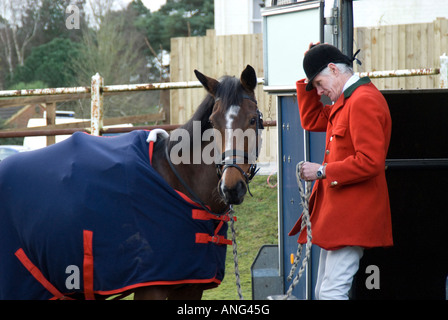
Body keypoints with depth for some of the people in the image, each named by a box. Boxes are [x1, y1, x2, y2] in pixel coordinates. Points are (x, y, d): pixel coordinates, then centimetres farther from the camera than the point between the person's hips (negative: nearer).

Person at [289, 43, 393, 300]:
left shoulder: (363, 101, -18)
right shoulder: (347, 101, 16)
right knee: (324, 292, 12)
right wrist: (309, 80, 16)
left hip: (352, 216, -11)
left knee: (332, 292, -14)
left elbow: (370, 162, -25)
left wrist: (323, 171, -17)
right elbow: (312, 120, 29)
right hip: (336, 212, 11)